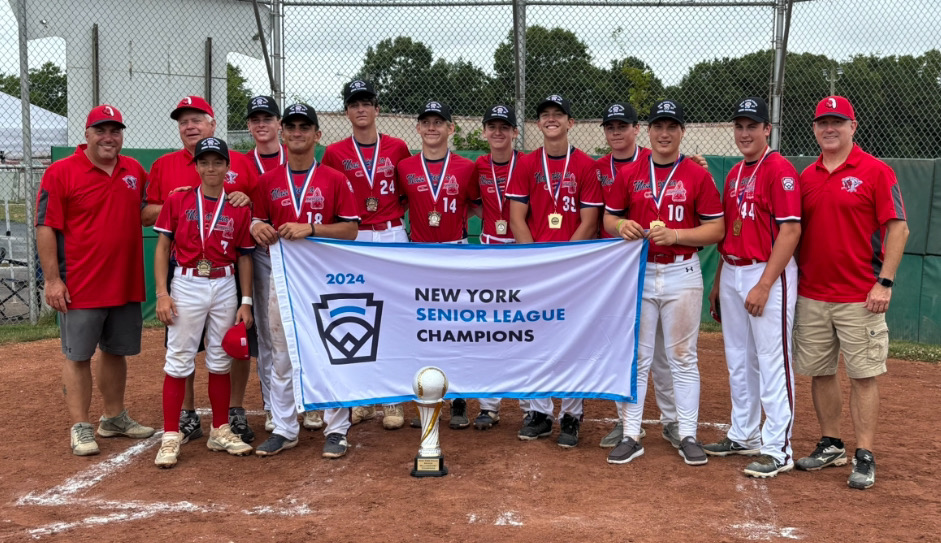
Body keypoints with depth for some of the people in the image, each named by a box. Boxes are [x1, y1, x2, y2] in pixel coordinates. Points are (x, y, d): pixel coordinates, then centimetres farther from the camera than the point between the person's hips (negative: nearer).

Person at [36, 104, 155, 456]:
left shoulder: (135, 171, 9)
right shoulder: (61, 172, -7)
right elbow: (46, 228, -10)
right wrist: (52, 279, -14)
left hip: (126, 285, 6)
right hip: (80, 288, -5)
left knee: (116, 352, 15)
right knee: (78, 356, 2)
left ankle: (114, 417, 28)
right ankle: (80, 427, 9)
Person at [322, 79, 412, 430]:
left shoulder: (397, 148, 4)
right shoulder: (335, 153, 3)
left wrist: (395, 214, 1)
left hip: (392, 237, 0)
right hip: (352, 240, 1)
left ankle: (394, 401, 9)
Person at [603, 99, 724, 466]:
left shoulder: (698, 175, -1)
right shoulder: (628, 175, 6)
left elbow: (716, 229, -3)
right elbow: (609, 218, 11)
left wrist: (676, 235, -17)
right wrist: (621, 226, -12)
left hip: (682, 274, -2)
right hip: (638, 273, 2)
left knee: (683, 358, 6)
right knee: (636, 357, 6)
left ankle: (687, 436, 15)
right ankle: (631, 435, 14)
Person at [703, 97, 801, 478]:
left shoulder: (779, 170, -11)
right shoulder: (734, 174, 15)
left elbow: (790, 232, -17)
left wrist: (764, 285, -21)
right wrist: (718, 282, 18)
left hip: (768, 275, -9)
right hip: (732, 274, 9)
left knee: (772, 363, -4)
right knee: (738, 361, 15)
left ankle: (778, 449, 4)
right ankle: (744, 436, 28)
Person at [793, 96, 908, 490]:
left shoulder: (875, 171, -4)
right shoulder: (806, 177, 11)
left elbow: (898, 228, -7)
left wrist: (885, 282, -14)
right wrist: (791, 278, 9)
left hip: (860, 297, -5)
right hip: (811, 295, 5)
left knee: (863, 375, -1)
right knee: (819, 372, 11)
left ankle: (864, 457, 6)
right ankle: (830, 446, 24)